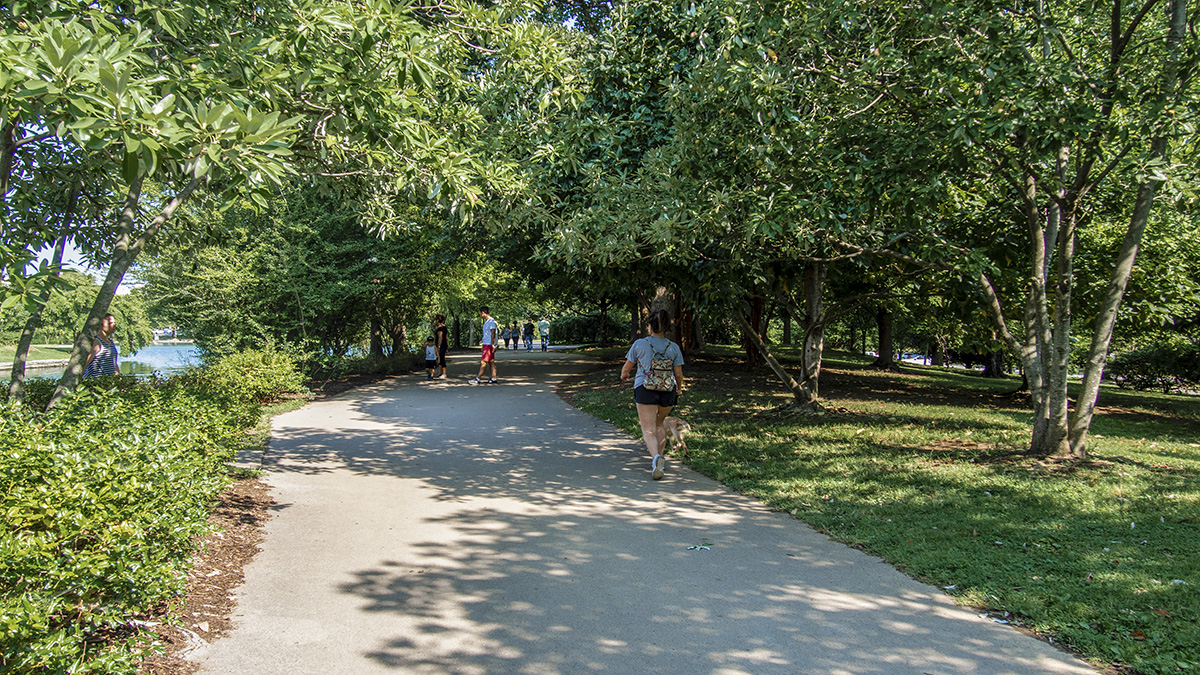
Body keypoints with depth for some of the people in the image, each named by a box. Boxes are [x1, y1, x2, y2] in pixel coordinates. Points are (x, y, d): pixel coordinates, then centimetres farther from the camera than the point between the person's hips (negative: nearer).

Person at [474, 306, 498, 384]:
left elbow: (493, 334, -19)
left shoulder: (491, 321, -14)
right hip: (486, 344, 10)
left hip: (489, 345, -10)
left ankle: (478, 378, -10)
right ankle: (493, 378, 8)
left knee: (483, 362, -10)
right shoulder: (486, 322, 17)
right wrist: (483, 340, 22)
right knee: (491, 362, 8)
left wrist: (492, 345, -23)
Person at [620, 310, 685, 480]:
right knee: (659, 424, 26)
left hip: (645, 389, -3)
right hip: (668, 390, 3)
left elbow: (627, 367, 8)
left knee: (648, 430, -4)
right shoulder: (674, 348, 4)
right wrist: (679, 388, 26)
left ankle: (656, 458, -30)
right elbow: (679, 374, 5)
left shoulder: (639, 344, -1)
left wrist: (624, 375, 31)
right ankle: (660, 455, 20)